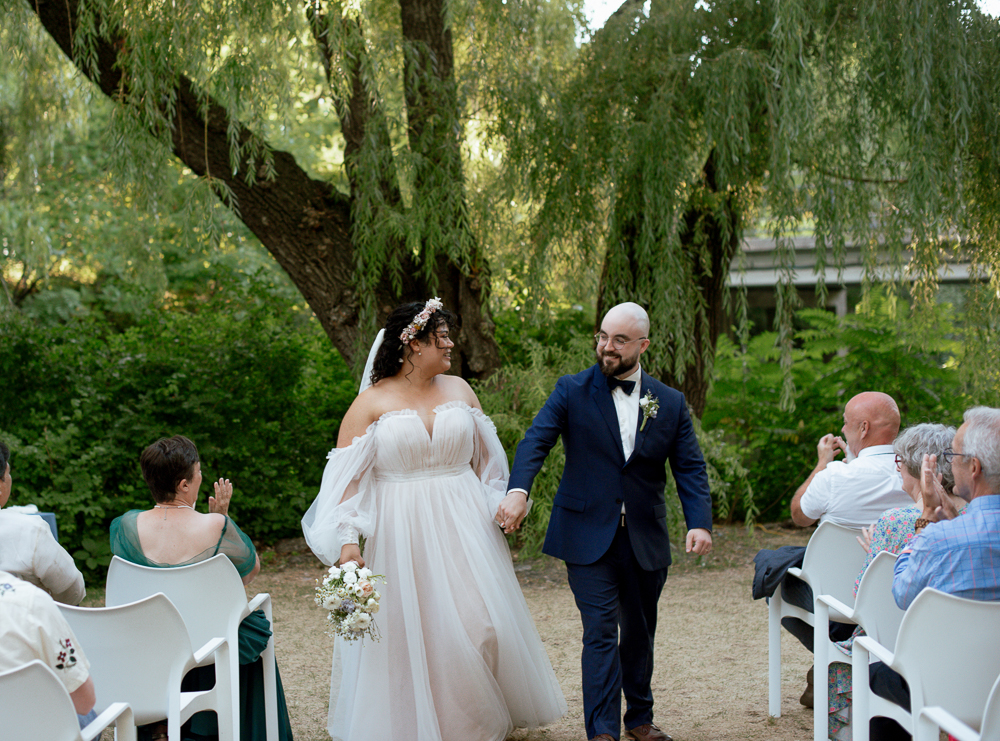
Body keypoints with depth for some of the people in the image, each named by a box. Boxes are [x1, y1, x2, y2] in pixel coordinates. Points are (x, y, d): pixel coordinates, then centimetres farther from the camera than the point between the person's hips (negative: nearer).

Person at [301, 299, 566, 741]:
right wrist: (347, 540, -18)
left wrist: (502, 507, 12)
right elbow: (345, 474, -8)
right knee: (409, 634, 2)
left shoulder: (459, 390, 7)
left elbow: (486, 456, 17)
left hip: (463, 528, 3)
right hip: (402, 534, -3)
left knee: (481, 624, 2)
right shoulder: (372, 402, -4)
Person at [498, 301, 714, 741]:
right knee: (600, 631, -9)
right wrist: (518, 489, -32)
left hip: (645, 539, 3)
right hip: (589, 535, -3)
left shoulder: (670, 404, 5)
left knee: (639, 633, 17)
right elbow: (536, 440, -14)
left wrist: (699, 522, -15)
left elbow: (690, 468, 1)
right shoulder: (572, 391, -2)